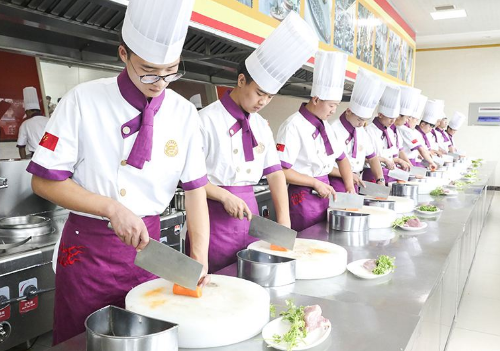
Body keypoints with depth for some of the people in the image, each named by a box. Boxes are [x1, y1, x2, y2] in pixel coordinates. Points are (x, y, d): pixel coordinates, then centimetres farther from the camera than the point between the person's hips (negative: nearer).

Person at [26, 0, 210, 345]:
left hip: (147, 242, 3)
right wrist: (112, 208, -20)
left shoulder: (184, 113, -5)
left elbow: (195, 189, -4)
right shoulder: (83, 100, -12)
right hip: (87, 246, -2)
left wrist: (199, 257, -15)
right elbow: (45, 181, -9)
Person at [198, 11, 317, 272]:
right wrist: (226, 197, -19)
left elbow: (274, 172, 6)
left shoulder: (261, 125, 7)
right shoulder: (207, 120, -11)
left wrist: (284, 219, -4)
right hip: (216, 213, -6)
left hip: (250, 211, 6)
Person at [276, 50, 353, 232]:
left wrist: (350, 188, 5)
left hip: (323, 194, 8)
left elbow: (341, 157, 17)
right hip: (303, 196, -8)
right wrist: (315, 183, -16)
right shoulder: (293, 126, -17)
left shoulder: (324, 125, 8)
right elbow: (281, 171, -21)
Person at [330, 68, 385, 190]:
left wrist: (380, 180, 4)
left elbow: (372, 157, 17)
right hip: (336, 183, -6)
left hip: (355, 184, 6)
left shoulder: (361, 131, 9)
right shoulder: (334, 130, -14)